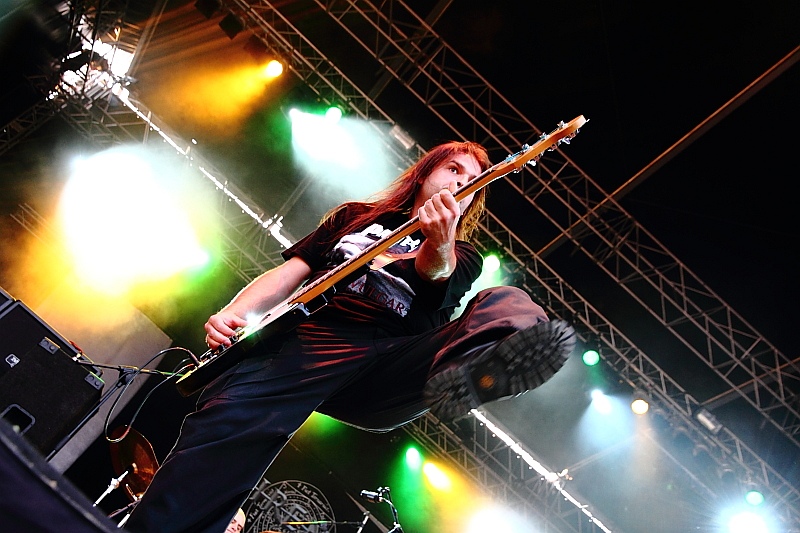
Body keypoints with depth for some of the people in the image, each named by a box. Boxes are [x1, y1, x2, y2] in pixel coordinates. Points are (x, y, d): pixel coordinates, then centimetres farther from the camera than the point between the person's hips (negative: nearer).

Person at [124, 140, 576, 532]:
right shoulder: (355, 216, 29)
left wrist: (440, 241, -28)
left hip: (393, 365, 0)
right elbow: (289, 273, 22)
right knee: (228, 419, -30)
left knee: (509, 305, -23)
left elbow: (436, 270, -2)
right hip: (309, 337, 1)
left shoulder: (463, 257, 24)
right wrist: (233, 314, 2)